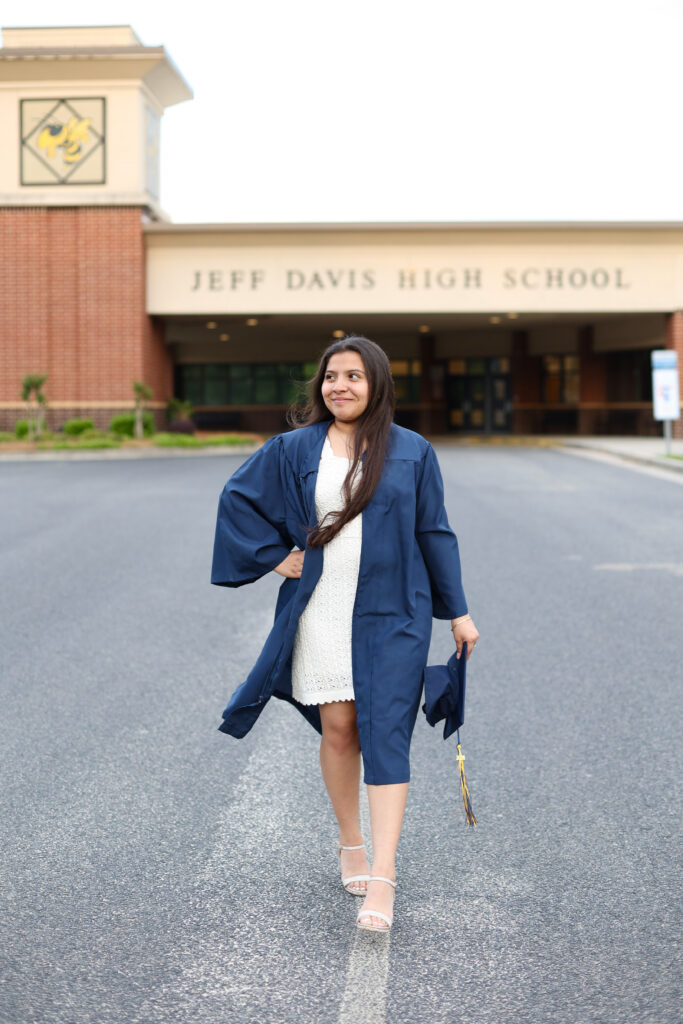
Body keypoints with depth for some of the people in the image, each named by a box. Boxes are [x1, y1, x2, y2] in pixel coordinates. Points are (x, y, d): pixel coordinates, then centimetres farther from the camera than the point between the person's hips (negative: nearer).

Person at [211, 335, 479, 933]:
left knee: (384, 733, -7)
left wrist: (458, 611, 5)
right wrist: (274, 557, 3)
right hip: (322, 614, 1)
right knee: (338, 727, 6)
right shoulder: (293, 450, 3)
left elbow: (434, 533, 5)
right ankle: (350, 845, 26)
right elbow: (238, 497, 12)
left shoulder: (412, 452, 2)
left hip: (391, 614, -1)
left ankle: (382, 876, -11)